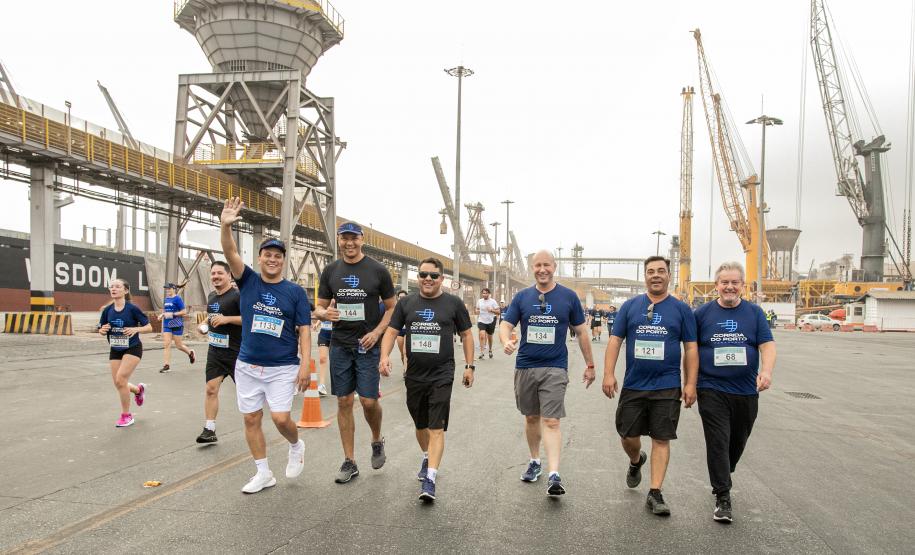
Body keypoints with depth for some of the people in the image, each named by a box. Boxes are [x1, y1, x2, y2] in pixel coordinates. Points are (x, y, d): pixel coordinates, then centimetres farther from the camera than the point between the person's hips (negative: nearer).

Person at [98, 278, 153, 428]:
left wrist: (135, 329, -27)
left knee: (120, 379, -16)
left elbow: (149, 327, -9)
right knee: (117, 383, 6)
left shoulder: (132, 308, -14)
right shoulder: (107, 310, -2)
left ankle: (126, 416, 2)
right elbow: (101, 330, 9)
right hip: (115, 350, 5)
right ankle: (139, 389, 42)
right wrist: (103, 330, -14)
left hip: (132, 349, -5)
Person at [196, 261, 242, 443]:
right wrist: (205, 324, 11)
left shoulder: (237, 295, -12)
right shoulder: (211, 296, 12)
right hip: (215, 351, 7)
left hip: (235, 352, -6)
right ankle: (209, 430, 6)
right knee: (211, 388, 1)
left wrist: (227, 319, -24)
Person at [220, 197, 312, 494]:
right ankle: (264, 473, 22)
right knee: (251, 419, 7)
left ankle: (296, 446, 23)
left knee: (281, 418, -11)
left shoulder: (295, 292, -2)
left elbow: (304, 331, -4)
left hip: (283, 368, -3)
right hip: (248, 366, 3)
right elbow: (231, 254, -13)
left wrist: (305, 365, -13)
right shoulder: (248, 281, 3)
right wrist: (225, 225, -30)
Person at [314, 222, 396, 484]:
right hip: (340, 344, 3)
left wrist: (377, 332, -12)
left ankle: (377, 440, 25)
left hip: (368, 344, -3)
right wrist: (325, 313, -14)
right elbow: (319, 307, 10)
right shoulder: (331, 271, 6)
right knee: (344, 402, 5)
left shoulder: (378, 270, -2)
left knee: (369, 401, -7)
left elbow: (391, 307, 3)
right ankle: (349, 462, 16)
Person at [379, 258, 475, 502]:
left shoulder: (453, 303, 0)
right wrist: (384, 356, -12)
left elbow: (466, 335, 6)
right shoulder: (406, 303, 6)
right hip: (414, 375, 4)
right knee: (420, 424, 19)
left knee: (436, 427, -10)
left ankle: (429, 480, -11)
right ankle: (427, 458, 43)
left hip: (442, 375, -3)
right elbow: (391, 331, 5)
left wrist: (469, 366, 2)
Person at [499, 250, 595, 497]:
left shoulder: (569, 297, 0)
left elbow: (581, 332, 7)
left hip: (555, 368, -3)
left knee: (551, 421, -11)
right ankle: (534, 462, 33)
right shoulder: (522, 297, 4)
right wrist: (506, 341, -23)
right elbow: (505, 325, 0)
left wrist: (590, 365, 8)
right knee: (531, 418, 15)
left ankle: (554, 475, -11)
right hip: (525, 367, 3)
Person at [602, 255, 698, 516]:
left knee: (661, 439, 1)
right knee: (628, 435, 8)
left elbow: (691, 348, 4)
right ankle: (636, 461, 41)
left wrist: (690, 383, -3)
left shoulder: (681, 309, 4)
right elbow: (615, 340, 3)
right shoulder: (630, 306, 5)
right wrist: (609, 374, -6)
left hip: (667, 387, -1)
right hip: (633, 385, 1)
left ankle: (655, 493, 10)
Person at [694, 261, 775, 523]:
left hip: (746, 391, 2)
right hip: (712, 390, -2)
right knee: (718, 443, -8)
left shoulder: (754, 312, 5)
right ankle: (723, 498, -1)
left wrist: (766, 371, -22)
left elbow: (767, 345, -3)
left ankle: (721, 478, 40)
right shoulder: (703, 313, 2)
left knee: (738, 442, 15)